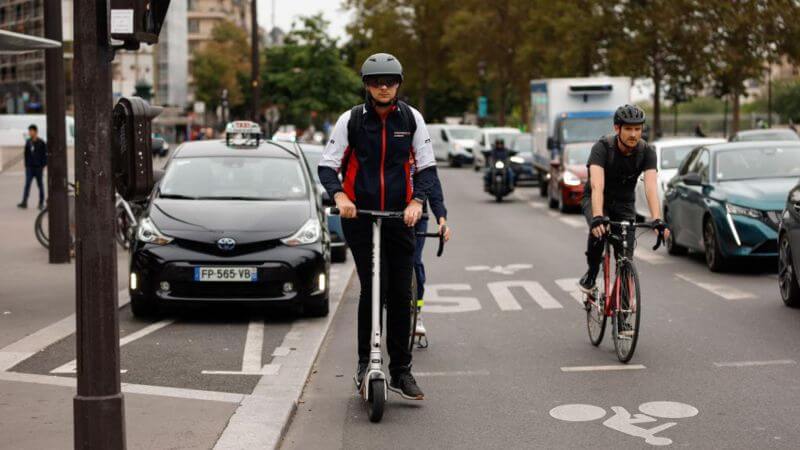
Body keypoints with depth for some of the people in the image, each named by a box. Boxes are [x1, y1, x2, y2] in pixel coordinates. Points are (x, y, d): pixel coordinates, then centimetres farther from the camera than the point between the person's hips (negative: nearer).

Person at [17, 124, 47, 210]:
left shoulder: (41, 143, -5)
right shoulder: (28, 142, 7)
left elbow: (45, 155, -3)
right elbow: (26, 154, 13)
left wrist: (44, 166, -8)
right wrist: (26, 165, 9)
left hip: (38, 167, -3)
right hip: (29, 167, 3)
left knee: (40, 185, 5)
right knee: (27, 184, -6)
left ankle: (41, 203, 14)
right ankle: (24, 202, -12)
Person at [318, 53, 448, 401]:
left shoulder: (411, 119, 2)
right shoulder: (350, 120, -2)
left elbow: (427, 167, 3)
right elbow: (327, 165, -1)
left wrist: (417, 201, -14)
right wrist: (339, 195, -19)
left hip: (400, 217, 2)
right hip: (359, 216, -2)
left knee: (401, 294, 3)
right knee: (372, 289, -10)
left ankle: (401, 371, 13)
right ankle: (365, 362, 8)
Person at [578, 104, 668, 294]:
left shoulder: (647, 151, -20)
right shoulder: (603, 147, -29)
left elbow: (650, 187, -32)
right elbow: (597, 185, -41)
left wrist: (657, 219, -47)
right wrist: (597, 217, -57)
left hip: (624, 202, 3)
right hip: (596, 199, -3)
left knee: (626, 256, -8)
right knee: (599, 229, -34)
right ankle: (591, 273, -9)